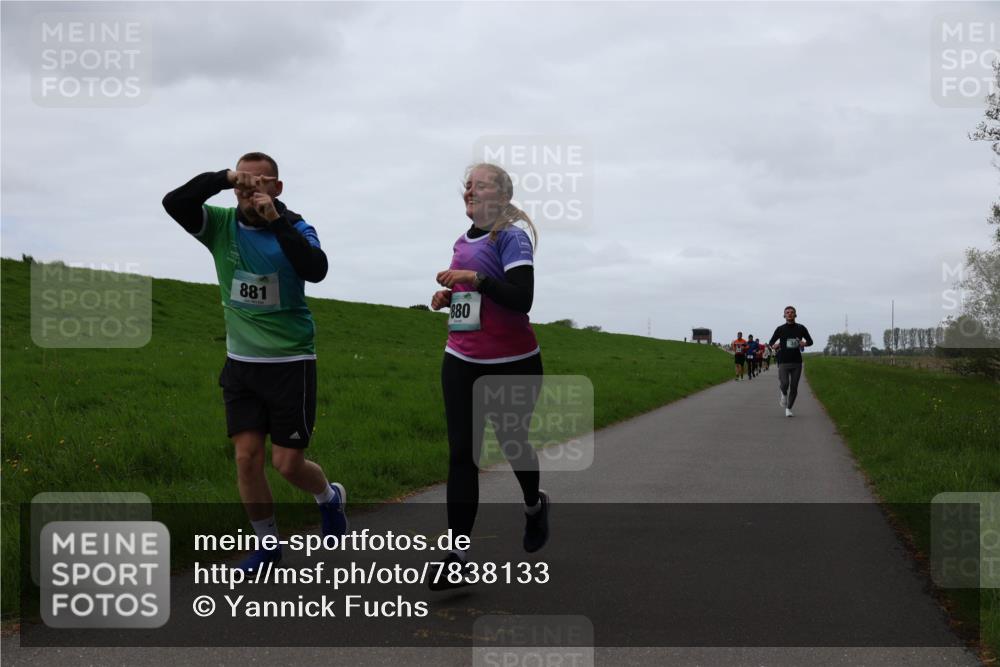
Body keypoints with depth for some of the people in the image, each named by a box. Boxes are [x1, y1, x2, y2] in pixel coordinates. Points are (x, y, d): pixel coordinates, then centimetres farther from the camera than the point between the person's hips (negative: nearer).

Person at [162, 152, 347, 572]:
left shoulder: (295, 228, -8)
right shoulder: (221, 225, -2)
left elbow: (316, 270, -28)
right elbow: (174, 203, -18)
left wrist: (276, 221, -31)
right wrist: (223, 178, -26)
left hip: (290, 361, -3)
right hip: (241, 362, 3)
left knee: (288, 463, 0)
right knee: (247, 456, -1)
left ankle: (329, 497, 33)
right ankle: (267, 544, 17)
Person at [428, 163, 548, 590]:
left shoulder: (511, 237, -11)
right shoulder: (463, 242, 11)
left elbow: (521, 299, -21)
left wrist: (476, 278, -26)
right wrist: (448, 296, 5)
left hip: (512, 364, -6)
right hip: (461, 362, 6)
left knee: (511, 442, 11)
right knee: (461, 453, -3)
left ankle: (534, 506, 44)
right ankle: (458, 556, -5)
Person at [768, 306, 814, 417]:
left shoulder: (801, 328, 7)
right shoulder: (780, 329, 5)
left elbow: (810, 341, 15)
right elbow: (771, 342, 14)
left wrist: (804, 343, -8)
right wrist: (774, 346, -10)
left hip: (797, 362, 1)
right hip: (783, 362, -1)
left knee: (794, 387, 0)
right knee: (784, 384, -17)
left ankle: (788, 408, 16)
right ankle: (783, 394, 19)